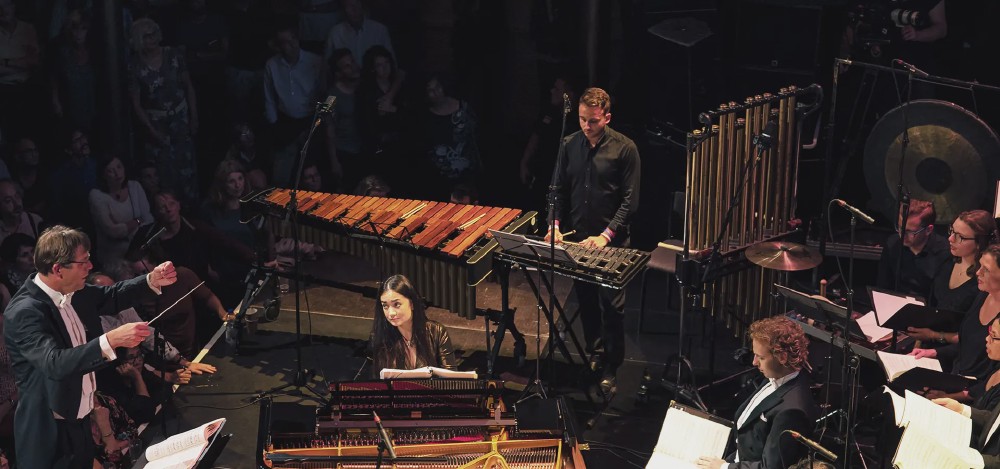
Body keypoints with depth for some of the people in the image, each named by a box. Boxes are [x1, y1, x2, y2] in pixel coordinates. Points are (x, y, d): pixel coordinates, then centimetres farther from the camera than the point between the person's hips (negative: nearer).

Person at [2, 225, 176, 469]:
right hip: (50, 432, -8)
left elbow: (110, 294, 17)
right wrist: (110, 340, -47)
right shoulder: (24, 312, -27)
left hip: (81, 419, 8)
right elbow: (55, 363, -39)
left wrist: (152, 281, 1)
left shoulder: (72, 292, -1)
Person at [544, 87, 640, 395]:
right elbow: (559, 188, 9)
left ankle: (611, 369, 11)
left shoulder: (625, 149, -9)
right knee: (585, 302, 14)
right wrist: (555, 224, -6)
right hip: (576, 239, 4)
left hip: (611, 244, -4)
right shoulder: (570, 144, 3)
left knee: (611, 307, 0)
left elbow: (630, 201, -10)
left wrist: (606, 236, -19)